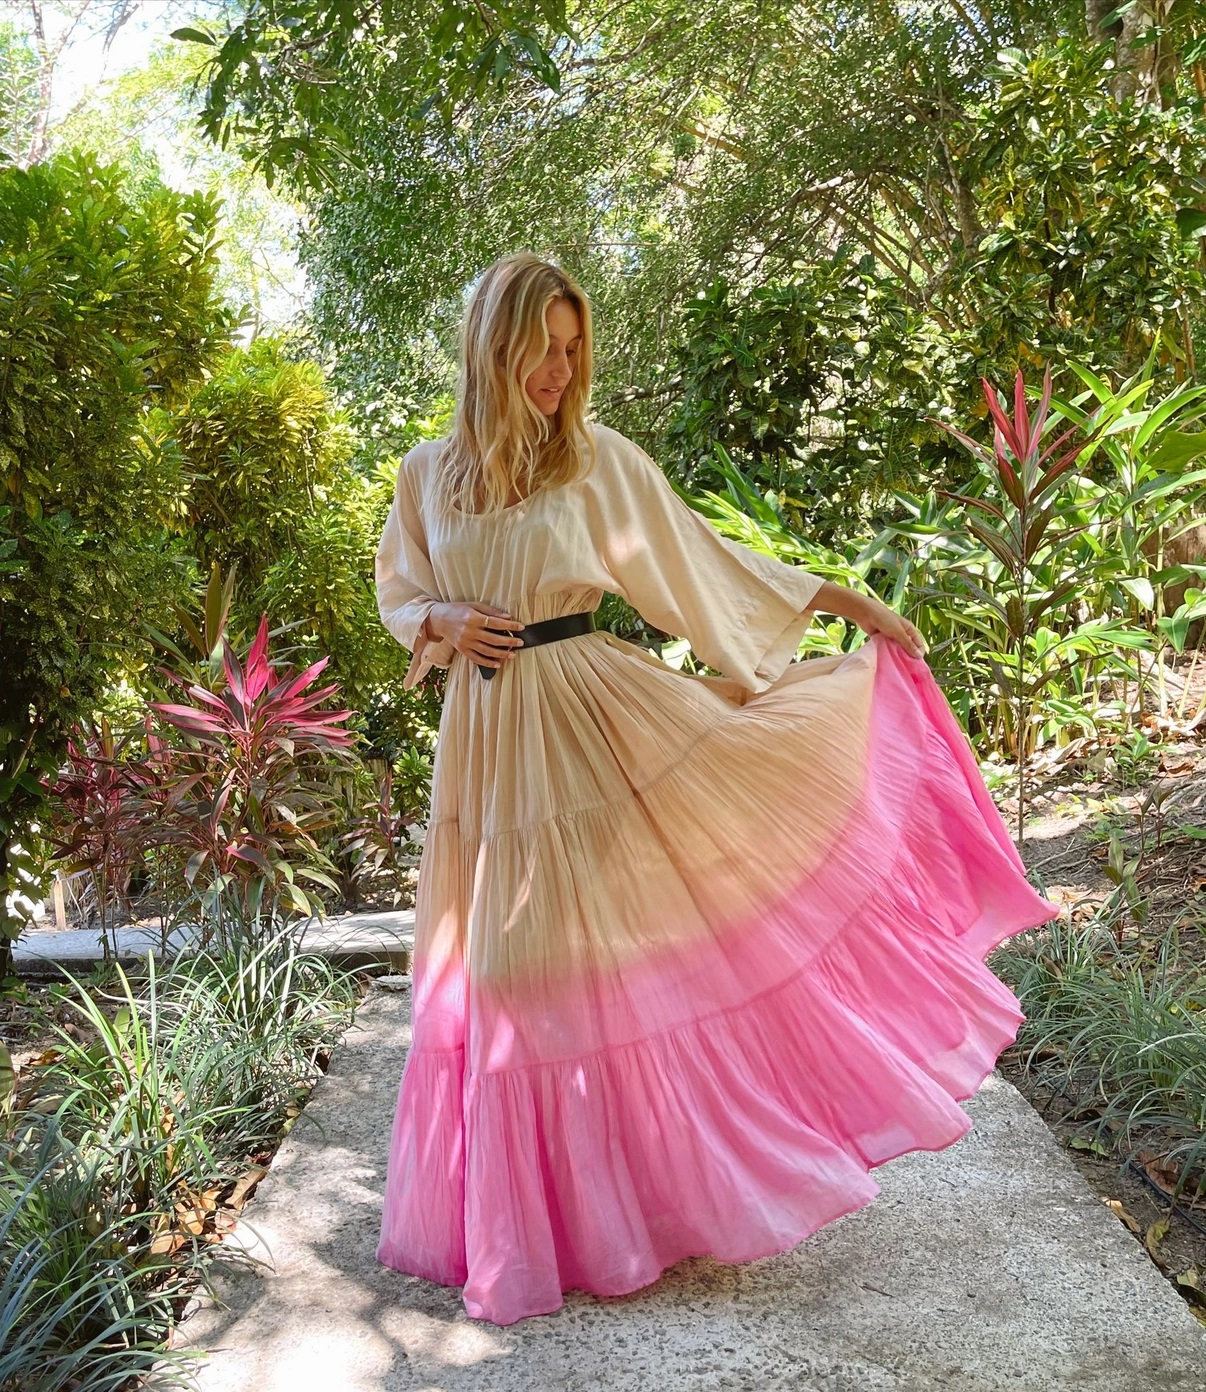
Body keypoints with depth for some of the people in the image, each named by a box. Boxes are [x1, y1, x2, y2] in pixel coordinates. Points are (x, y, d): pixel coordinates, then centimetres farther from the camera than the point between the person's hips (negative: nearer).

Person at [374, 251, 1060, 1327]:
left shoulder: (601, 459, -1)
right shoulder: (428, 472, 5)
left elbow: (705, 559, 3)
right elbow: (397, 594, 17)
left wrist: (850, 601, 1)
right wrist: (442, 621, -7)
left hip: (599, 717, -2)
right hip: (490, 742, 2)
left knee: (642, 938, -4)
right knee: (515, 968, 9)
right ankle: (547, 1212, 29)